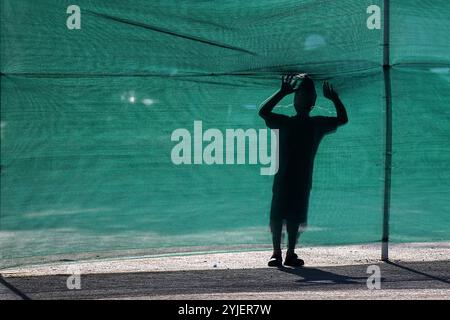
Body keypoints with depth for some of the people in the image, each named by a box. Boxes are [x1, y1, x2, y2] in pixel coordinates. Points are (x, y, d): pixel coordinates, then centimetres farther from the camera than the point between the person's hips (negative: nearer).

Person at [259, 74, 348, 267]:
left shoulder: (318, 124, 10)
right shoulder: (284, 122, 2)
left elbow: (342, 119, 13)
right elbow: (264, 112, -12)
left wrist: (334, 98, 2)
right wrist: (282, 92, -16)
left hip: (303, 180, 2)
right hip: (283, 178, -2)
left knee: (295, 218, 3)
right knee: (277, 216, -5)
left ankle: (291, 254, 10)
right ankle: (277, 253, 1)